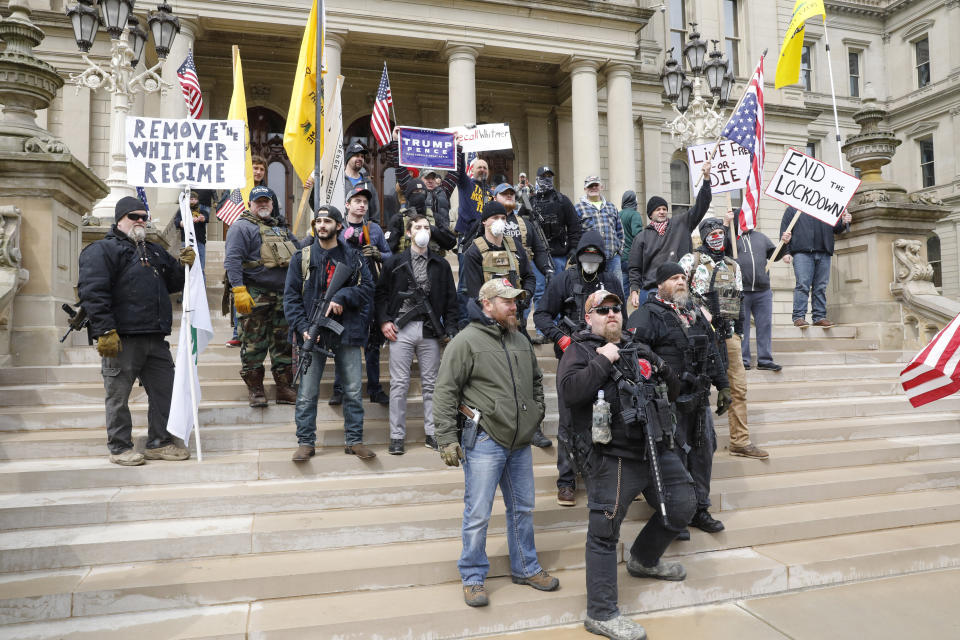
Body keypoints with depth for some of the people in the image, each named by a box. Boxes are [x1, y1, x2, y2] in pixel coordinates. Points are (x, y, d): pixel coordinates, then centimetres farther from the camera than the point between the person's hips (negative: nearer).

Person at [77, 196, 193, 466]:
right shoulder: (102, 249, -2)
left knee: (164, 390, 9)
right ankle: (120, 448, 15)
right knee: (118, 395, 3)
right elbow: (93, 292, -12)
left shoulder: (154, 251, 22)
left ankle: (159, 443, 20)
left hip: (155, 338, 7)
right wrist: (104, 331, -20)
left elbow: (173, 283, 26)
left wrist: (184, 266, 4)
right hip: (121, 339, -7)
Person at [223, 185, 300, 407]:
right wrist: (239, 290, -23)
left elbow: (298, 251, 34)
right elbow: (232, 260, -14)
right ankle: (255, 389, 9)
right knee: (254, 345, -1)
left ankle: (285, 389, 15)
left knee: (284, 344, 8)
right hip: (254, 297, -6)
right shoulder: (242, 227, -2)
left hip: (283, 296, 6)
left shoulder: (281, 228, 21)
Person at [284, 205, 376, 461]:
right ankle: (306, 442, 14)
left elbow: (367, 287, 1)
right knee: (307, 393, 2)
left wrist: (342, 297, -15)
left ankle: (354, 440, 18)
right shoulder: (302, 258, 5)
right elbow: (291, 296, 0)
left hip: (347, 332, 1)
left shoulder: (353, 256, 8)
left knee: (353, 390, 6)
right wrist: (302, 327, -12)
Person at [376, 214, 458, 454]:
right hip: (401, 329, -1)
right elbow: (381, 293, 8)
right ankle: (397, 436, 8)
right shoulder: (394, 262, 7)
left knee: (431, 383, 6)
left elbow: (450, 299, 9)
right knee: (399, 384, 0)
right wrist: (384, 321, -4)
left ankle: (432, 433, 16)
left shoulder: (441, 265, 10)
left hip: (430, 331, 2)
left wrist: (449, 330, 1)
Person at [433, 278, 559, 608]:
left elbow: (537, 381, 26)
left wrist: (537, 415, 15)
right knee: (478, 514, 0)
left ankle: (525, 568, 35)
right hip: (484, 441, -7)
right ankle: (473, 578, 18)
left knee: (522, 508, 18)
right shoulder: (466, 341, -10)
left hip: (520, 443, 7)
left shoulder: (521, 341, 12)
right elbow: (445, 392, -13)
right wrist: (447, 439, -16)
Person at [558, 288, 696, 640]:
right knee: (604, 532, -2)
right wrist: (603, 361, -18)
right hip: (614, 458, -7)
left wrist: (658, 368, 9)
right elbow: (568, 391, -21)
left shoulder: (636, 350, 17)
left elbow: (669, 379, 29)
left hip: (657, 449, 8)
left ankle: (643, 560, 43)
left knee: (682, 505, 19)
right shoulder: (580, 350, -3)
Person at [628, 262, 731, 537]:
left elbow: (712, 352, 24)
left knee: (703, 450, 13)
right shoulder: (647, 315, -7)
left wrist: (722, 385, 21)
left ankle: (699, 508, 28)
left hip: (699, 399, 8)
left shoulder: (696, 314, 18)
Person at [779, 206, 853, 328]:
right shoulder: (792, 209, 14)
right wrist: (786, 251, -6)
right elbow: (784, 230, 6)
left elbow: (835, 229, 24)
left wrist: (843, 222, 0)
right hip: (802, 252, -4)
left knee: (821, 286, 2)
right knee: (803, 285, -11)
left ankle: (820, 317, 6)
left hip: (823, 253, 4)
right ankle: (798, 317, -10)